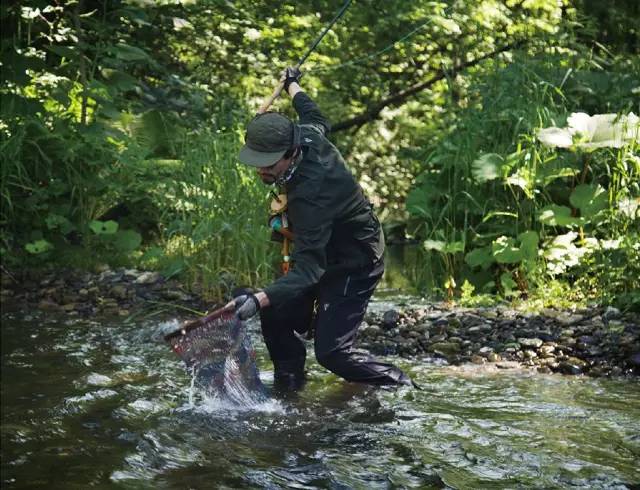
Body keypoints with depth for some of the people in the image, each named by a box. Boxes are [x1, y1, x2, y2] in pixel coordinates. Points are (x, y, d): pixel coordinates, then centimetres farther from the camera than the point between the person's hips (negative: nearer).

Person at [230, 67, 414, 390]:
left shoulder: (309, 195, -38)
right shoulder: (307, 137, -13)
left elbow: (309, 267, -43)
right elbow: (316, 118, 14)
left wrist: (260, 299, -57)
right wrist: (292, 85, 34)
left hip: (354, 267, -10)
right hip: (329, 255, 10)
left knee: (331, 353, -15)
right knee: (276, 320, -1)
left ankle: (405, 388, 4)